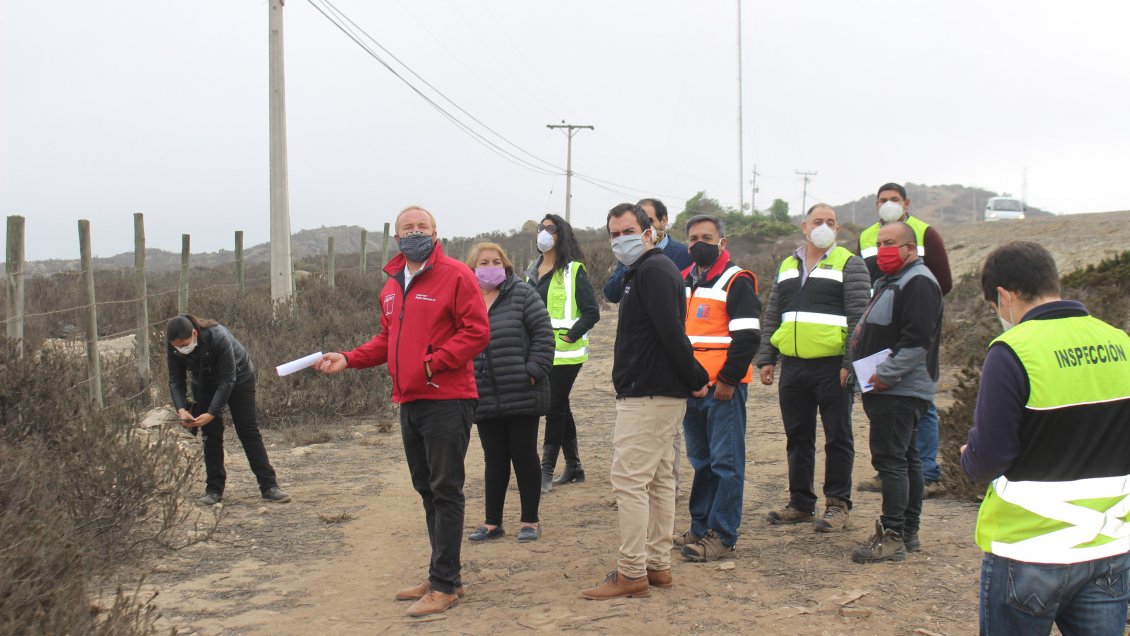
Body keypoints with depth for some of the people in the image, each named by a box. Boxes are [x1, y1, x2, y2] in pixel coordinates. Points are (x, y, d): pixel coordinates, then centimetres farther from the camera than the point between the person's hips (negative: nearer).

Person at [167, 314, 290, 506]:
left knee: (249, 431, -5)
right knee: (211, 434, -3)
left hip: (239, 378, -4)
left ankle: (269, 486, -2)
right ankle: (214, 489, 4)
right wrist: (181, 409, -34)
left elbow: (227, 380, -33)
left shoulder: (218, 337, -38)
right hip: (206, 385, 4)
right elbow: (175, 381, -16)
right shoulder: (174, 349, -24)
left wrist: (212, 413, -37)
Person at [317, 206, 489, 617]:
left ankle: (444, 583, 3)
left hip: (447, 401, -8)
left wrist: (434, 362, -17)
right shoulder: (392, 286, 16)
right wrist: (348, 360, 8)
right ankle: (442, 576, 26)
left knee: (445, 491, -4)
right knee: (426, 490, 15)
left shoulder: (455, 275, -7)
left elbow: (477, 331, -13)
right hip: (409, 400, 8)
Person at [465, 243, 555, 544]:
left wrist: (534, 372, -14)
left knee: (524, 456, 5)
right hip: (485, 399, 4)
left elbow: (544, 335, -7)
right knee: (494, 460, 11)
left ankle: (530, 520, 17)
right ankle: (493, 522, 21)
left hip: (521, 395, -4)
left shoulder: (523, 295, -2)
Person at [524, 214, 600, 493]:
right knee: (560, 408, 14)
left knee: (555, 408, -6)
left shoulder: (573, 270, -9)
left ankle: (546, 471, -1)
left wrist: (571, 334, -19)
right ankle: (573, 467, 24)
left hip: (565, 353, -8)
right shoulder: (534, 269, 13)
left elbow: (592, 312, -12)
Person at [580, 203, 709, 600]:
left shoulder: (653, 270, -14)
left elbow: (671, 332, -23)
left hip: (646, 396, -11)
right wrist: (693, 378, 11)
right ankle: (658, 565, 19)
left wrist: (695, 378, -15)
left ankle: (632, 574, -5)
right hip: (663, 394, 11)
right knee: (660, 479, 12)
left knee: (630, 481, -8)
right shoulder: (644, 271, 19)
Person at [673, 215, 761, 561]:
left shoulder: (736, 282, -6)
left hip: (723, 387, -7)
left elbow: (748, 337, -13)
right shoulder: (683, 282, 16)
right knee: (700, 461, 14)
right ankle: (700, 527, 23)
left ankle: (722, 536, 1)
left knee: (725, 462, -3)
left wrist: (728, 379, -15)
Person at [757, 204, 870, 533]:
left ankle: (838, 505, 11)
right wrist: (766, 358, 11)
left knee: (837, 437, 2)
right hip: (793, 367, 5)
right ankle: (800, 503, 21)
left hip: (832, 366, -5)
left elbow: (859, 317, -7)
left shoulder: (849, 264, 0)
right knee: (797, 437, 11)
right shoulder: (787, 266, 16)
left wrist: (850, 363, -15)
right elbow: (773, 317, 18)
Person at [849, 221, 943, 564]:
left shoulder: (918, 283, -14)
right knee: (906, 458, 14)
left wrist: (885, 374, -21)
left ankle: (892, 536, -8)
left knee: (890, 459, -11)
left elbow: (917, 340, -24)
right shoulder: (889, 281, 20)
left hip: (899, 390, -11)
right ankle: (908, 532, 22)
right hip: (888, 389, 11)